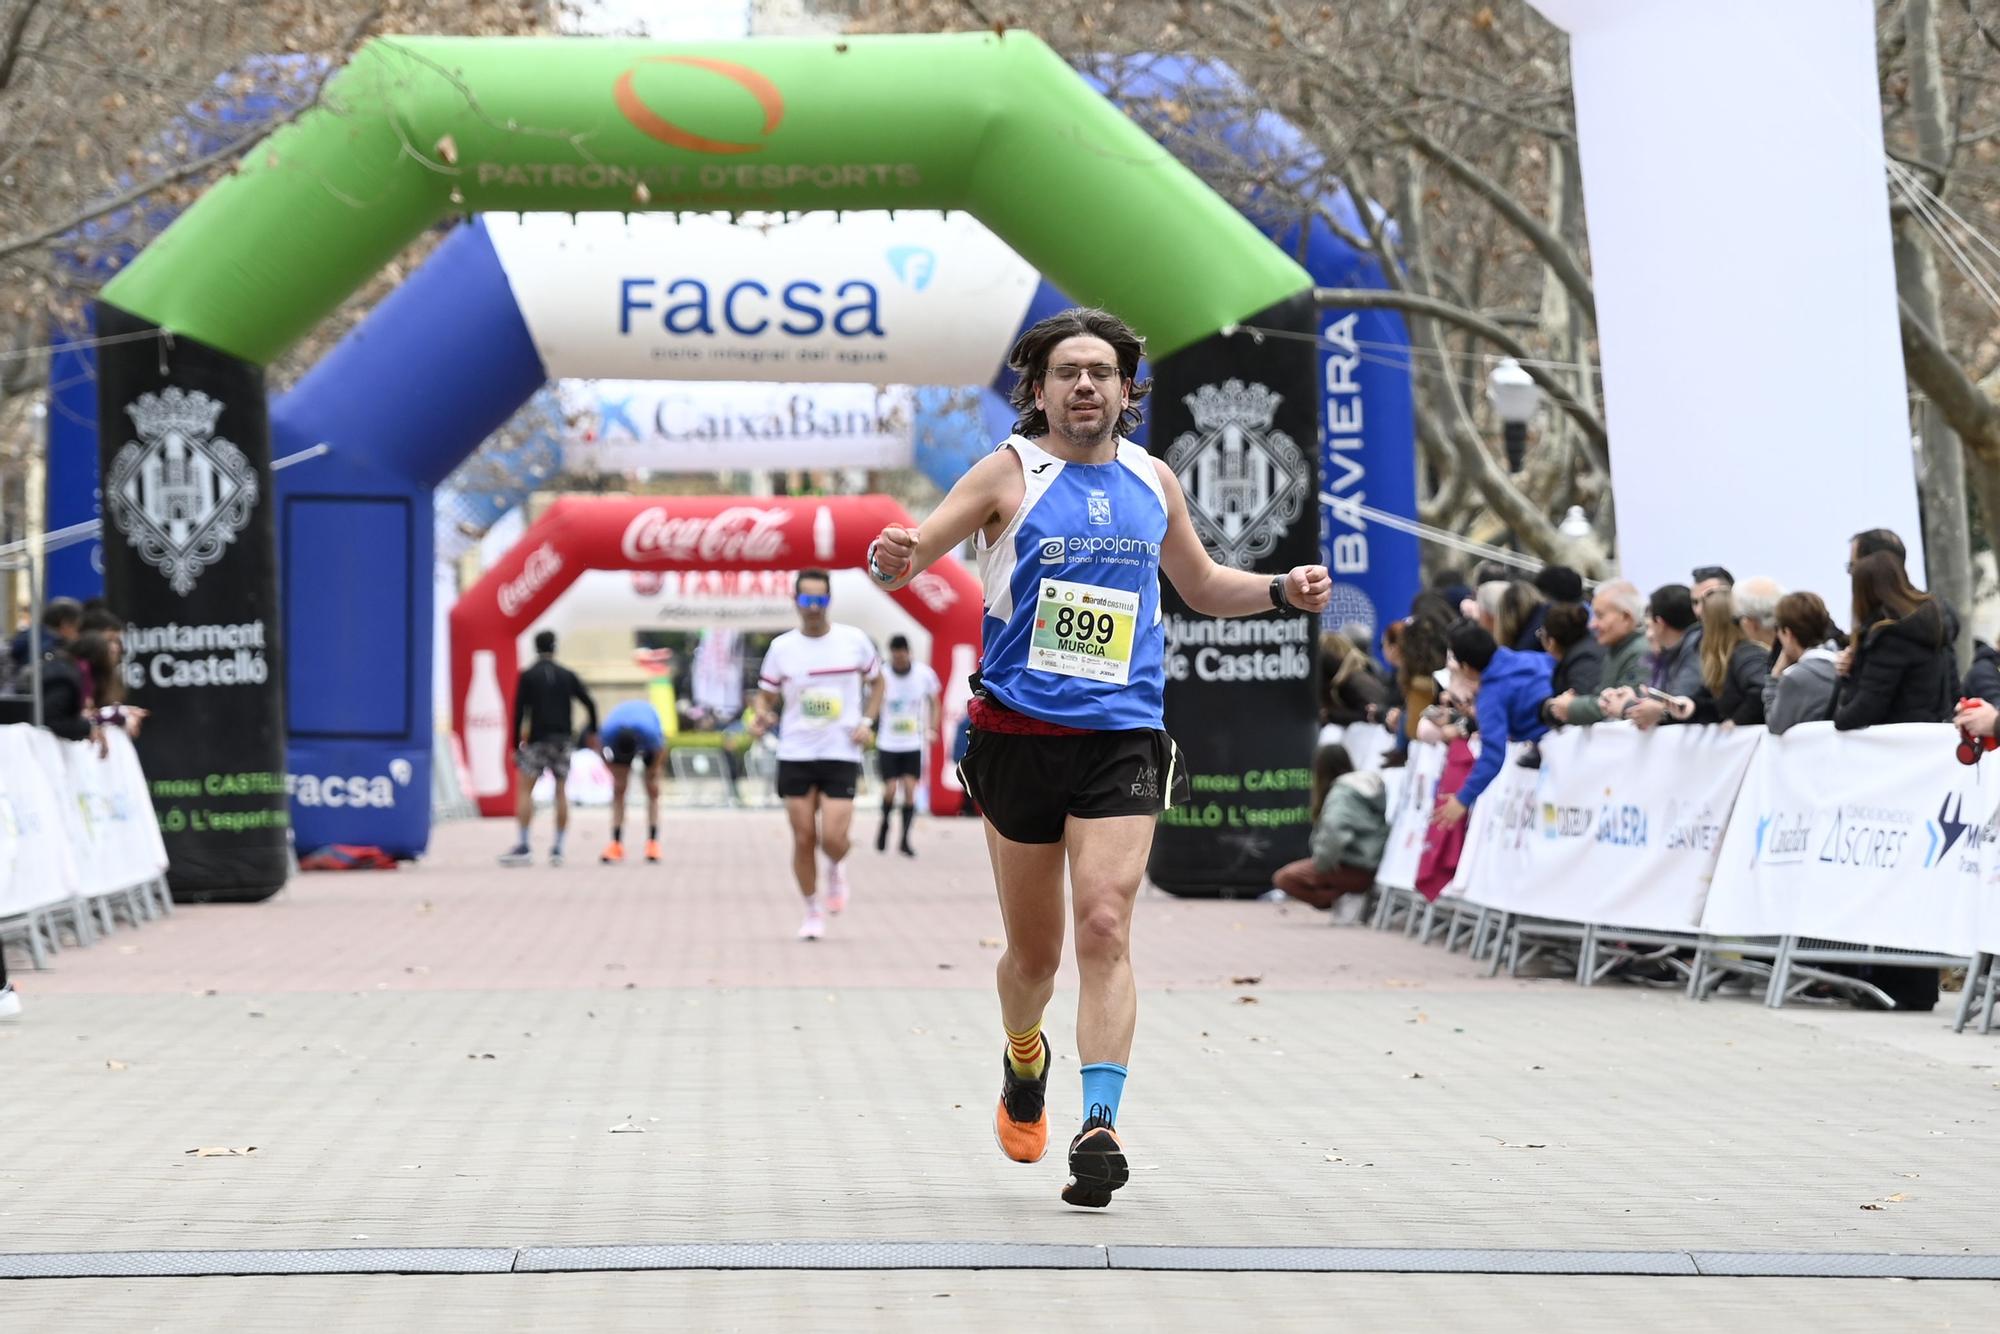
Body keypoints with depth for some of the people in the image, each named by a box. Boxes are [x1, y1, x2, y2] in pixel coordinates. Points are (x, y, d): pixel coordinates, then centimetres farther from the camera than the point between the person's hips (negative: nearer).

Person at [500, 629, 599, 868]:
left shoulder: (527, 676, 0)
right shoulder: (567, 675, 8)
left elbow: (519, 712, -5)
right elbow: (590, 704, 6)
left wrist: (516, 745, -1)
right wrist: (592, 732, 21)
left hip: (538, 739, -3)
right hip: (563, 739, 3)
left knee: (525, 789, 0)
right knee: (561, 792, 7)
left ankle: (523, 846, -10)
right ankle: (558, 849, 5)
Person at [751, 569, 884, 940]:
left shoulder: (854, 641, -1)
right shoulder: (782, 647, 0)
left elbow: (876, 681, 14)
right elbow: (765, 697, 7)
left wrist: (868, 721, 0)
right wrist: (762, 717, -15)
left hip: (842, 755, -1)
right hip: (795, 755, 1)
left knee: (833, 840, -12)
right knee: (803, 838, 2)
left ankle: (836, 870, 24)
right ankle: (812, 912, 19)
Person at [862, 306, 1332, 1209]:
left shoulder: (1153, 482, 11)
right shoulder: (1010, 472, 0)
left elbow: (1203, 588, 26)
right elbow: (910, 553, -8)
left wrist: (1283, 590, 8)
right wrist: (894, 560, -32)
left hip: (1123, 738, 1)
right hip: (1021, 735, -1)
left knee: (1104, 930, -16)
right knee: (1033, 951, 9)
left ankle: (1100, 1127, -20)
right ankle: (1024, 1063, 41)